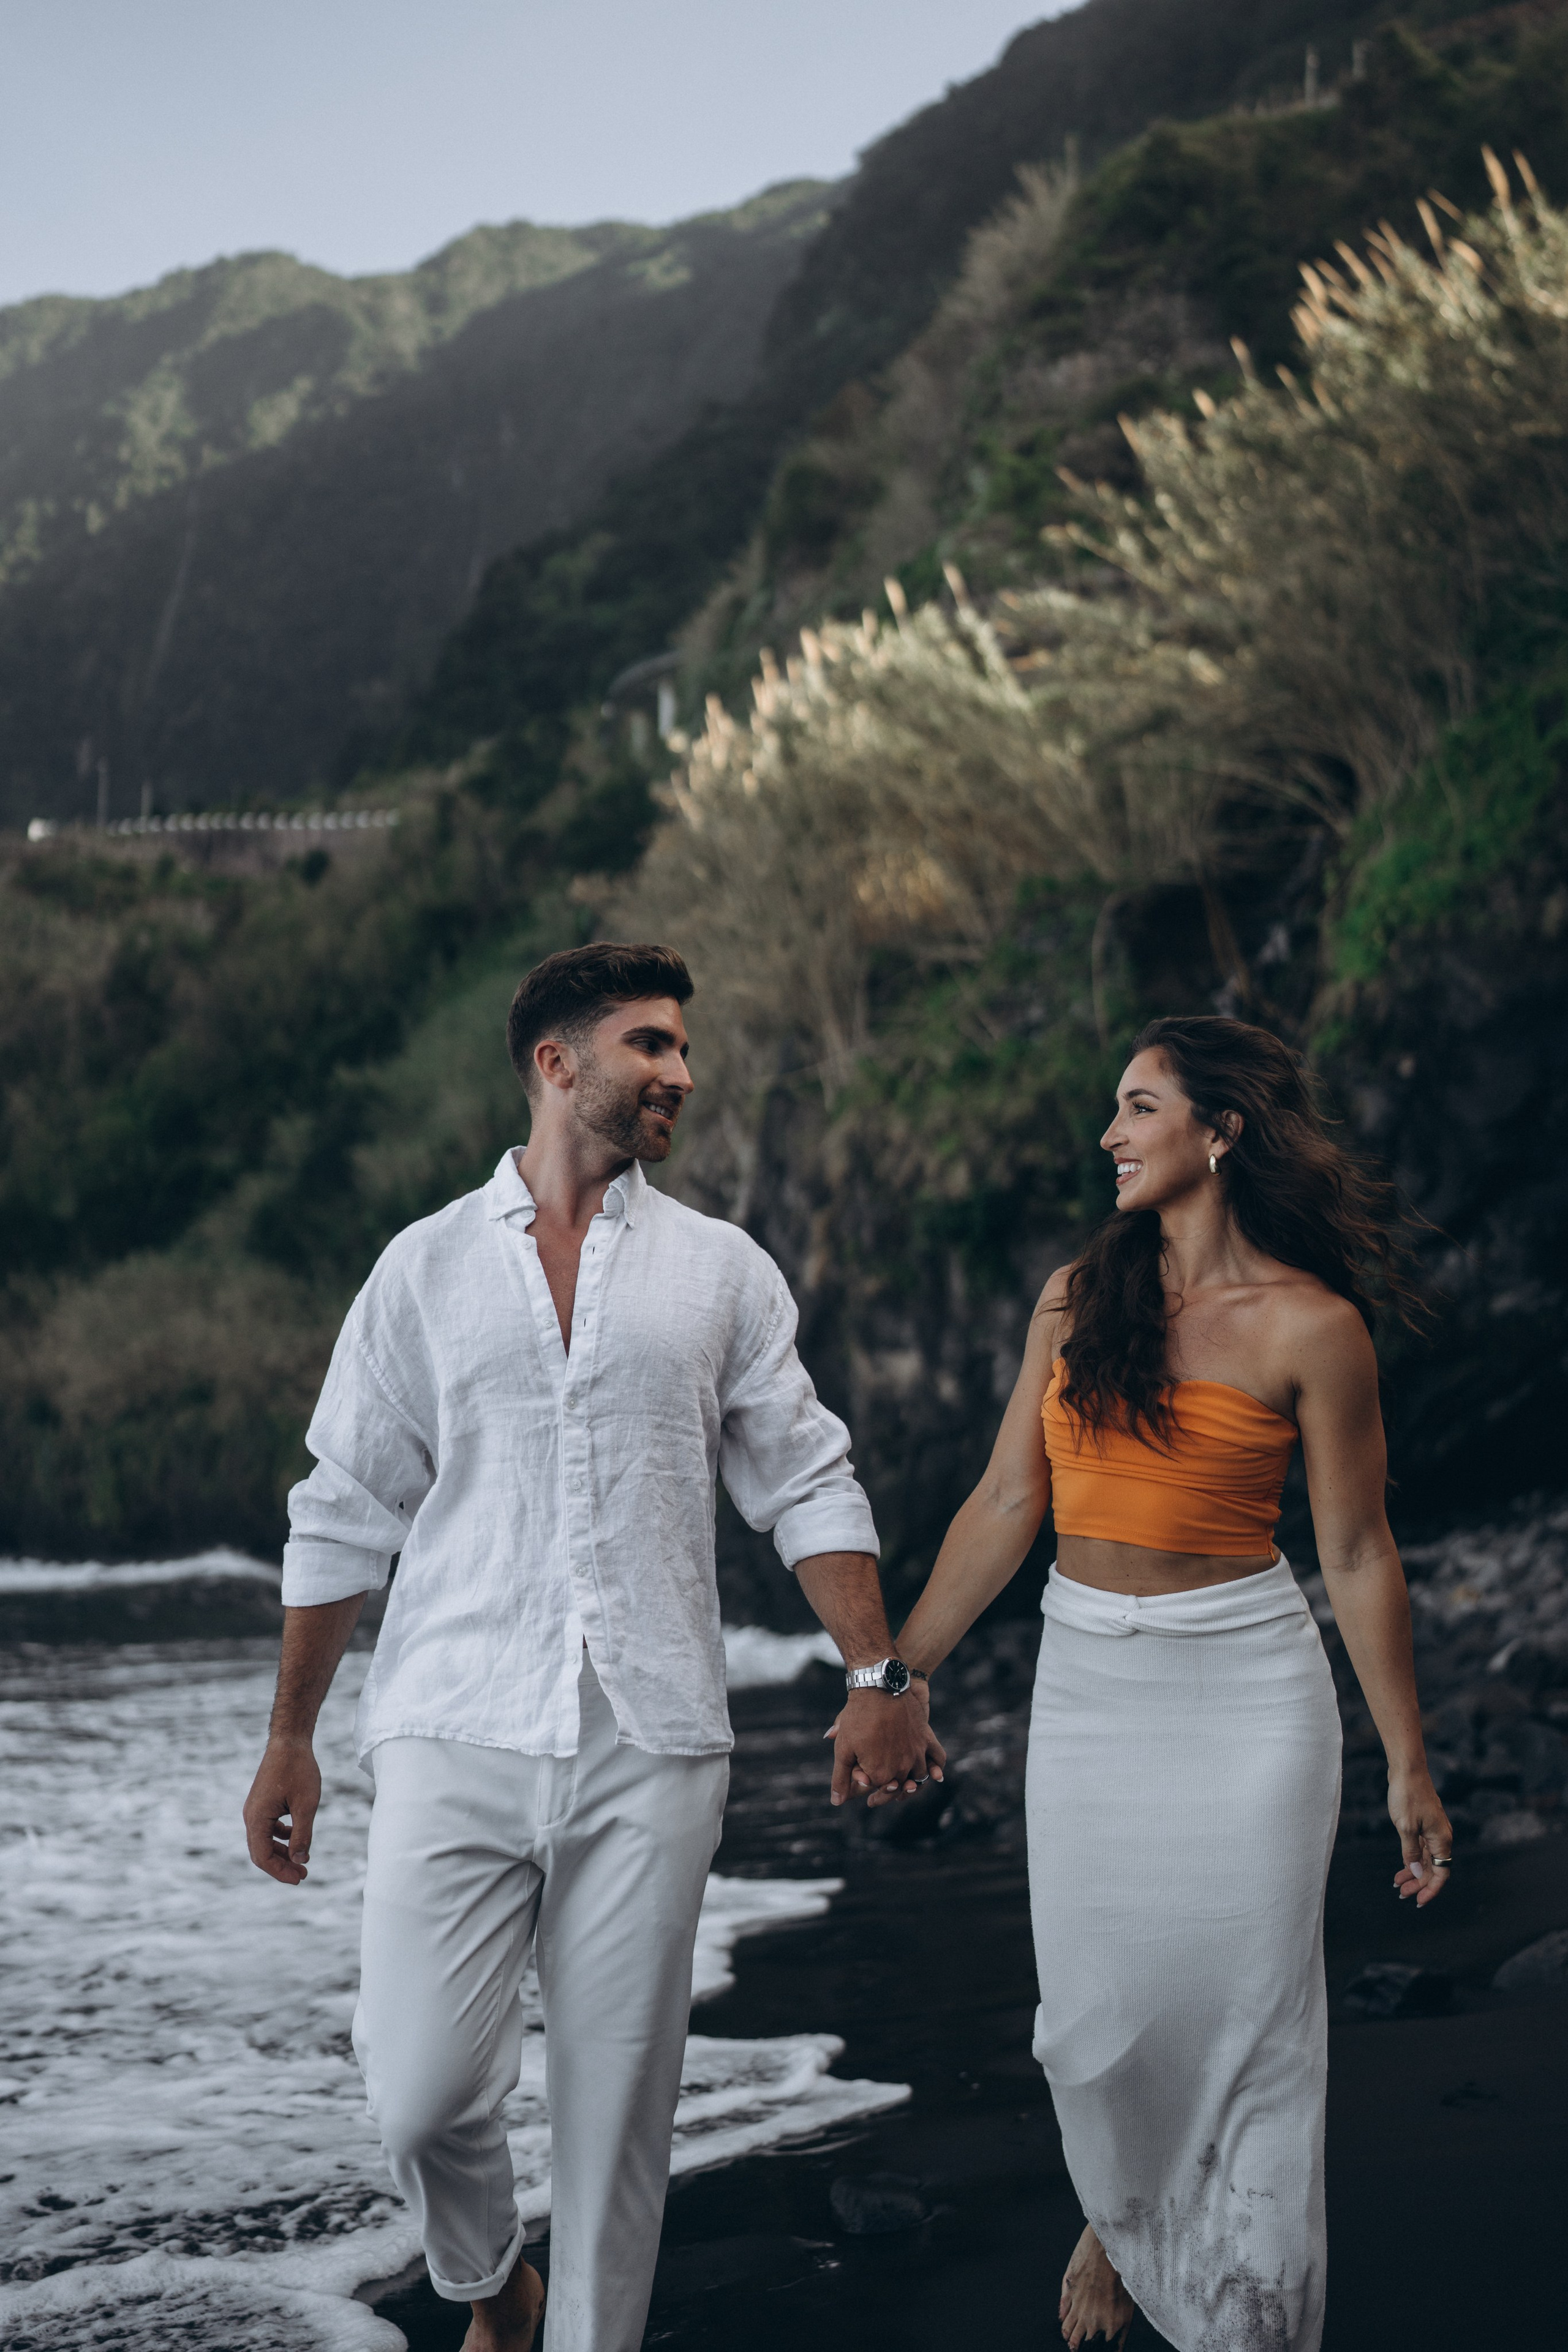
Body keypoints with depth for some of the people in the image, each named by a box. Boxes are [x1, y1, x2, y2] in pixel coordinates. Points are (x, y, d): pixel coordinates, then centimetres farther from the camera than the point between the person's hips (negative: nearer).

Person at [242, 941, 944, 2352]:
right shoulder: (428, 1266, 9)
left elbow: (809, 1486, 12)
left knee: (619, 2105, 1)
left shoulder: (722, 1271, 12)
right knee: (422, 2092, -7)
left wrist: (879, 1674, 2)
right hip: (456, 1737, -1)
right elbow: (346, 1516, 11)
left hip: (651, 1753, 1)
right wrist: (289, 1739, 10)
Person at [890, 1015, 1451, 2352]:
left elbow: (1358, 1553, -4)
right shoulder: (1076, 1299, 5)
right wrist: (898, 1674, 7)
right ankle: (1119, 2222, 37)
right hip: (1088, 1686, 4)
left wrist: (1408, 1765, -2)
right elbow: (1007, 1504, 8)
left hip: (1246, 1688, -4)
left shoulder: (1310, 1325, -8)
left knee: (1244, 2016, 1)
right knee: (1095, 2017, 6)